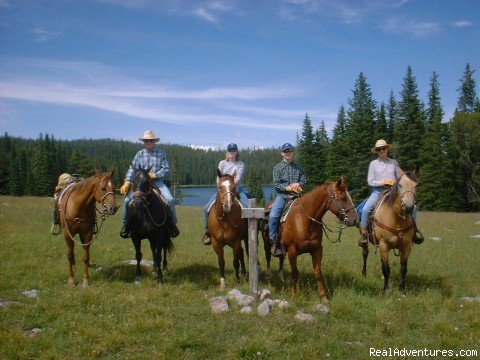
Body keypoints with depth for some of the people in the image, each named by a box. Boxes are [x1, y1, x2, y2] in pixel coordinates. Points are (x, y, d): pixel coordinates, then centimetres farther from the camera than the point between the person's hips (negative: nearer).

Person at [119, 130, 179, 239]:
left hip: (157, 181, -2)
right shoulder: (140, 154, 8)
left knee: (170, 199, -23)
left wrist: (155, 175, -16)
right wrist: (127, 181, -10)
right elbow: (132, 169, 3)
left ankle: (172, 223, -3)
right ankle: (125, 224, 6)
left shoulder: (161, 153, 4)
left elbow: (166, 168, -1)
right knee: (127, 200, -13)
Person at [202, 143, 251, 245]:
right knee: (206, 208, -13)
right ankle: (208, 231, 3)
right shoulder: (222, 163, 8)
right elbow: (218, 178, 6)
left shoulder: (241, 164, 2)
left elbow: (238, 179, -10)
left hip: (237, 188, -2)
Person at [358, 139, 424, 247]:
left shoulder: (394, 162, 11)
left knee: (412, 206, -15)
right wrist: (383, 182, -11)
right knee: (366, 209, -27)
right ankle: (364, 234, -12)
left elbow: (400, 179, 14)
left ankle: (414, 230, 5)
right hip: (378, 190, -2)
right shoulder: (373, 163, 5)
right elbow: (370, 181, 2)